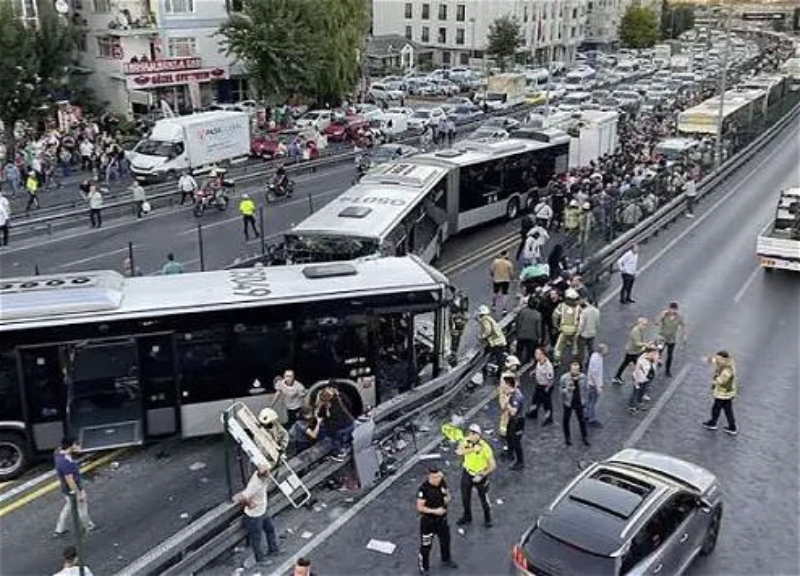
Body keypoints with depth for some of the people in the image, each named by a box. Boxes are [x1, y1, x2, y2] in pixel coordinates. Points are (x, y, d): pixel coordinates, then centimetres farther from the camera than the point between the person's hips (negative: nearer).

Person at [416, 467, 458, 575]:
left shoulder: (442, 482, -11)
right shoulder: (423, 488, -28)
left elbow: (447, 494, 8)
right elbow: (420, 507, -22)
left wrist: (447, 498, -15)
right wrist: (434, 511, -27)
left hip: (442, 518, 6)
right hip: (428, 520, -6)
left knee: (445, 539, 25)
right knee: (426, 545, 6)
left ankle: (446, 559, 52)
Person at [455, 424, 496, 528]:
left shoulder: (485, 447, -26)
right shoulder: (465, 441, -14)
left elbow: (493, 465, -21)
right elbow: (459, 452, -32)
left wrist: (481, 476, -22)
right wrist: (472, 449, -38)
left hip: (480, 475, -4)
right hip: (467, 473, 4)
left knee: (484, 499, 11)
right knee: (465, 497, 18)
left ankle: (487, 519, 36)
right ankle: (467, 517, 42)